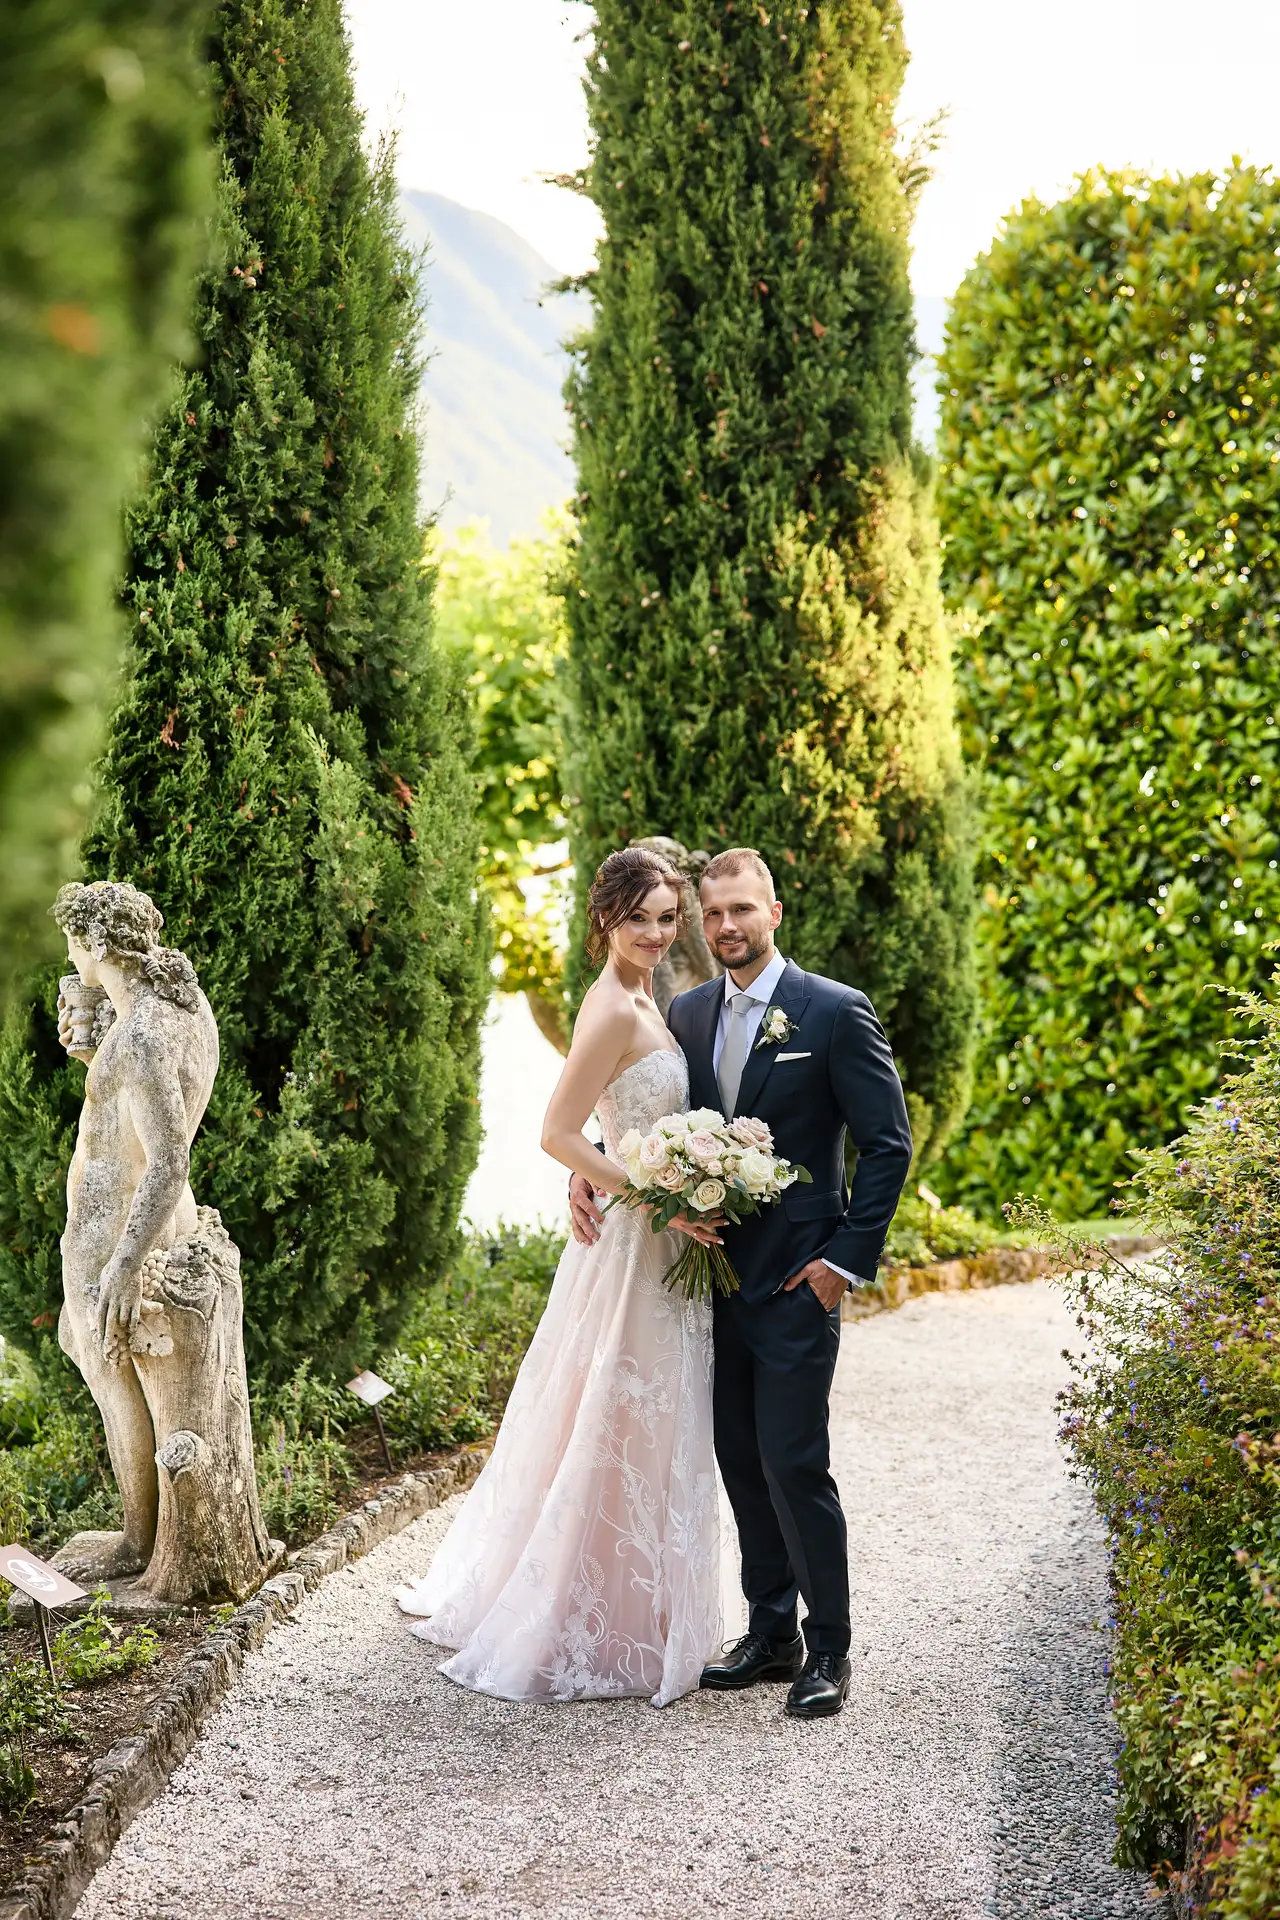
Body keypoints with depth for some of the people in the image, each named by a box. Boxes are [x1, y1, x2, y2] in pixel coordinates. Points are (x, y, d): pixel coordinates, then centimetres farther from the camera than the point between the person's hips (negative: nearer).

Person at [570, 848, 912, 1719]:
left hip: (797, 1282, -6)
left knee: (794, 1464, -8)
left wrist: (849, 1258, -12)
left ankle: (829, 1650, 4)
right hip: (718, 1274, 6)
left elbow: (888, 1143, -7)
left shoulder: (836, 1013, -7)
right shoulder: (687, 1014, 9)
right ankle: (771, 1634, 22)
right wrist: (590, 1166, -3)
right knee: (741, 1462, 11)